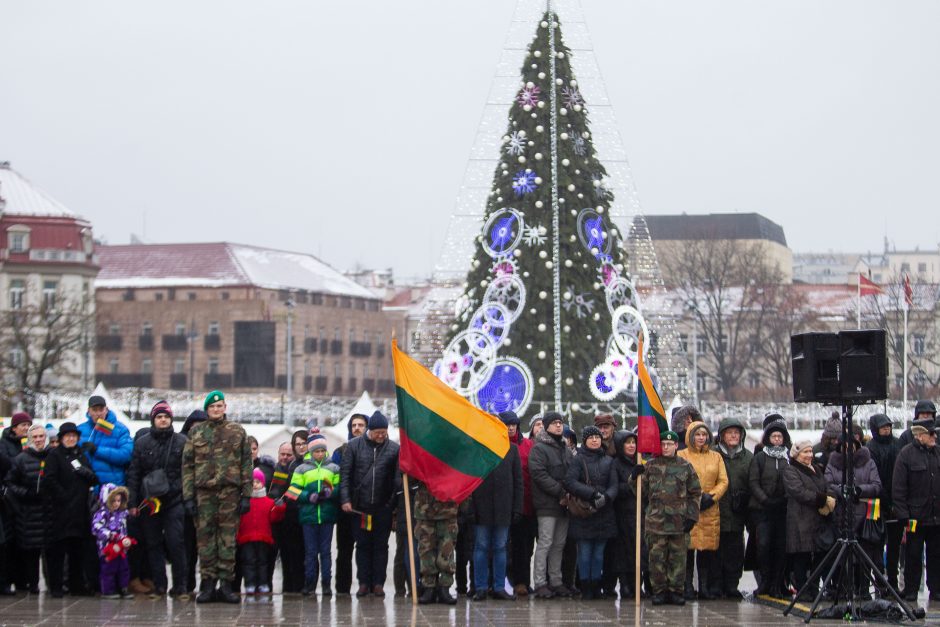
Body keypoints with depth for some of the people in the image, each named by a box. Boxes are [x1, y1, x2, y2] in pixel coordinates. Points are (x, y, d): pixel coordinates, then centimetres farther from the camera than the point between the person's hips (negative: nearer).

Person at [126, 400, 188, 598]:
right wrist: (132, 502, 1)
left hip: (174, 501, -2)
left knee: (176, 543, -8)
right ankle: (159, 585, 12)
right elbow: (133, 473, 8)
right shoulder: (142, 443, 9)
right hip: (149, 501, 2)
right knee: (153, 544, 5)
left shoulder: (181, 441, 5)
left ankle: (180, 586, -1)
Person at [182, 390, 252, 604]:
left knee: (228, 537, -1)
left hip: (230, 492, 0)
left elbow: (246, 464, 8)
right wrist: (188, 496, -1)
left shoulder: (238, 432, 11)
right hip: (204, 491, 0)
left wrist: (246, 495, 0)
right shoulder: (196, 432, 11)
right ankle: (207, 583, 4)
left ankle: (226, 583, 3)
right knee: (205, 536, -1)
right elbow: (187, 465, 8)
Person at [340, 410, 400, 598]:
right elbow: (345, 474, 1)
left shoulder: (394, 448, 0)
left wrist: (395, 503, -8)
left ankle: (378, 583, 10)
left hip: (383, 506, 0)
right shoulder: (354, 446, 1)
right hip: (360, 506, 0)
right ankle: (364, 582, 13)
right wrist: (345, 499, -7)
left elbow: (398, 477, 0)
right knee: (362, 545, 7)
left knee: (381, 546, 5)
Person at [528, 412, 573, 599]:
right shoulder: (539, 448, -6)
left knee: (559, 544, 9)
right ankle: (540, 583, -8)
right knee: (545, 542, -9)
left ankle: (556, 581, 14)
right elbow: (539, 474, -16)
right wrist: (560, 492, -17)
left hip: (564, 504, 8)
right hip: (547, 504, -7)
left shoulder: (566, 449, 19)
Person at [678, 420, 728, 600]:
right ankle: (688, 587, -2)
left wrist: (711, 497, -6)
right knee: (688, 547, -7)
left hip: (710, 510, 3)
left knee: (708, 548, 2)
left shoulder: (716, 457, 15)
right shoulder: (681, 455, 4)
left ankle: (704, 587, 7)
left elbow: (723, 481, 10)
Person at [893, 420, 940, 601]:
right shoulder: (906, 454, -7)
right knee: (913, 555, 4)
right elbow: (898, 488, -8)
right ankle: (911, 590, 13)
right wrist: (903, 515, -12)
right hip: (916, 516, -4)